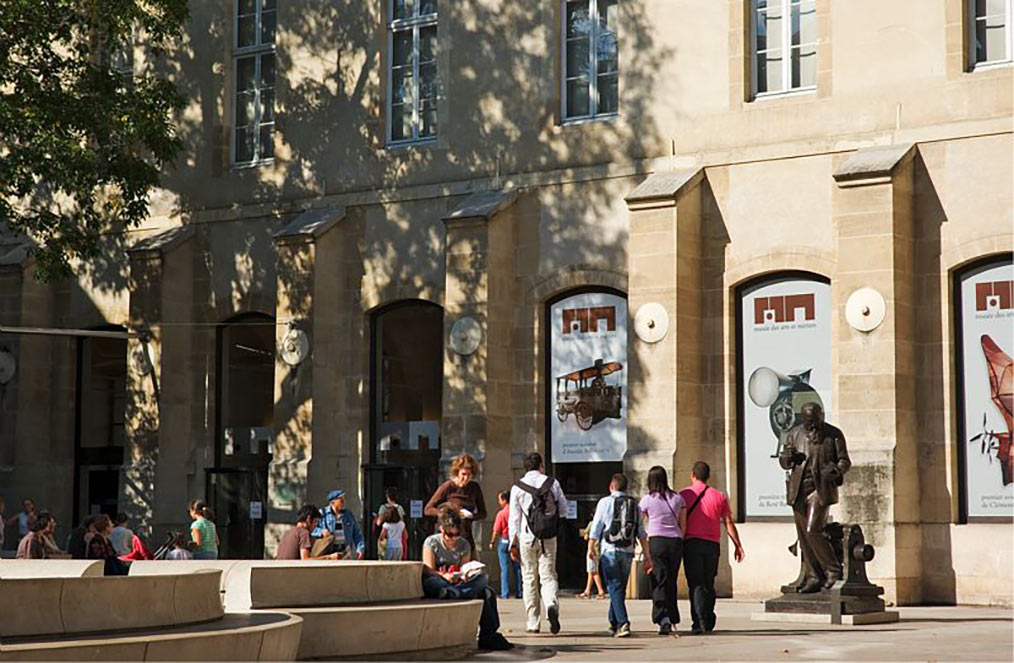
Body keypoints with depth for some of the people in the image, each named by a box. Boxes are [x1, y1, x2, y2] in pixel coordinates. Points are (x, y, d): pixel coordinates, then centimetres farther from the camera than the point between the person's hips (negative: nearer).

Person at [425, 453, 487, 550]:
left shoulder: (474, 488, 8)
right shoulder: (447, 487, -5)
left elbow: (483, 513, 15)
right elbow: (428, 510, -5)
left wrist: (471, 516, -8)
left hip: (467, 535, 5)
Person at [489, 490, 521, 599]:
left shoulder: (501, 513, -13)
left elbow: (496, 531, -12)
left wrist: (492, 542, 1)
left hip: (504, 541, -4)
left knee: (505, 568, 1)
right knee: (517, 567, 11)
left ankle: (505, 593, 0)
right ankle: (519, 592, 11)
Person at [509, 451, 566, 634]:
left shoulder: (517, 487, -1)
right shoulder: (552, 483, 2)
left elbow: (514, 518, -1)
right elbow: (564, 507, 8)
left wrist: (513, 543, 3)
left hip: (527, 538, 0)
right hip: (549, 538, 0)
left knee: (529, 579, 8)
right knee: (548, 575, 4)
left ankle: (533, 623, 8)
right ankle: (552, 604, -27)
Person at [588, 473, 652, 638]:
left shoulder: (605, 502, -2)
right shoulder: (635, 505, 10)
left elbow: (596, 527, 0)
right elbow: (642, 533, 7)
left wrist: (590, 548, 13)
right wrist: (647, 556, 8)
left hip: (610, 550, -4)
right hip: (628, 552, 4)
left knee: (614, 588, -6)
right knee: (620, 588, 15)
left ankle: (623, 623, -21)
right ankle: (614, 623, 26)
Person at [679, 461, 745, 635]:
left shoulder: (683, 495, 1)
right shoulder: (719, 496, 7)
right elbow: (728, 523, 4)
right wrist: (738, 545, 8)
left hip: (691, 543, -2)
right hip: (712, 544, 2)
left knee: (696, 584, -4)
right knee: (708, 585, 13)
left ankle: (699, 622, -17)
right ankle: (708, 623, 15)